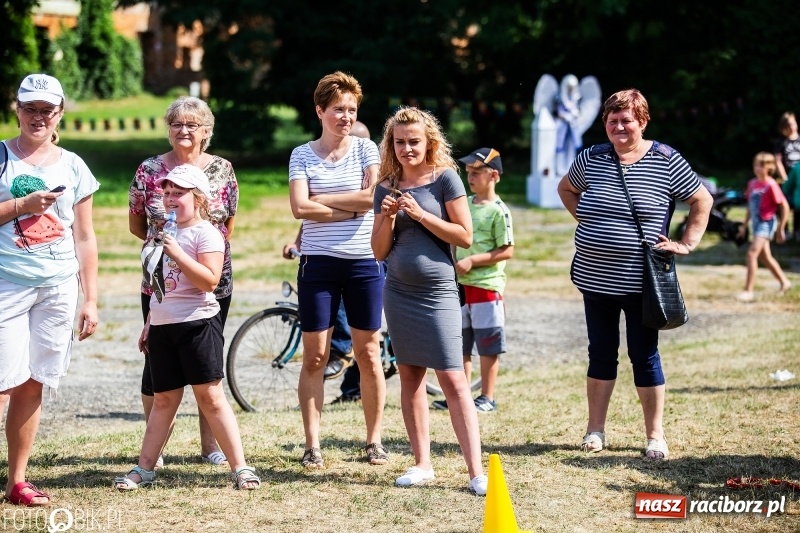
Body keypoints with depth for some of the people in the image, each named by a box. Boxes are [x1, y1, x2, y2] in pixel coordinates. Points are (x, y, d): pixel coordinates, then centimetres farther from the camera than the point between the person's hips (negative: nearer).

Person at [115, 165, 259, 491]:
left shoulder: (205, 233, -7)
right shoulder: (165, 233, 16)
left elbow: (210, 280, -20)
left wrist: (177, 253, -25)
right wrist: (149, 324, 23)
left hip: (197, 323, -7)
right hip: (163, 326, 7)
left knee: (210, 396, -8)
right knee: (164, 399, 11)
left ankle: (240, 467, -4)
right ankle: (144, 469, 14)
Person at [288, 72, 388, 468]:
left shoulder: (365, 148, 4)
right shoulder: (302, 155, 4)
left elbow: (373, 197, -11)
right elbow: (300, 208, -9)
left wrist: (322, 200, -8)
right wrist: (352, 209, -12)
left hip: (364, 263, 0)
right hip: (318, 263, 0)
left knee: (368, 354, 4)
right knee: (314, 357, 0)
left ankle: (374, 440, 13)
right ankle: (312, 445, 5)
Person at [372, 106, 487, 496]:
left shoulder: (445, 178, -4)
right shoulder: (387, 188, 7)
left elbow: (465, 236, -8)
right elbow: (379, 252, 9)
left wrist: (420, 215, -15)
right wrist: (388, 217, -7)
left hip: (437, 292, -4)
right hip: (399, 292, 5)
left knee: (453, 379, -9)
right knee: (410, 377, 8)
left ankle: (476, 471, -10)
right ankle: (422, 463, 16)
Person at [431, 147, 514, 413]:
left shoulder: (498, 211, -11)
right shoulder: (465, 204, 10)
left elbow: (507, 251, -14)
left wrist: (472, 260, -18)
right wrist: (454, 262, 8)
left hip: (487, 286, -7)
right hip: (461, 284, 7)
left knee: (488, 347, 1)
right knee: (459, 344, 11)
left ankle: (487, 398, 9)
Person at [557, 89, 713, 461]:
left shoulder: (666, 161, -5)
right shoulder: (592, 158, 4)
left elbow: (702, 201, 2)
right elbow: (565, 188, 24)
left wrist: (687, 243, -4)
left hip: (640, 281, -3)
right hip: (595, 278, 3)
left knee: (644, 355, 3)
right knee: (601, 353, 11)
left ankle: (654, 434, 11)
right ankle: (595, 429, 20)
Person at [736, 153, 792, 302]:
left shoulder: (771, 185, -16)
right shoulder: (752, 183, 6)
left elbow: (785, 207, -14)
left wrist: (781, 229, -11)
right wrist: (744, 224, 16)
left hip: (766, 223, -9)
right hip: (756, 223, 9)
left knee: (752, 253, -18)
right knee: (765, 256, 18)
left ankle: (748, 291, -17)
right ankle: (784, 282, 37)